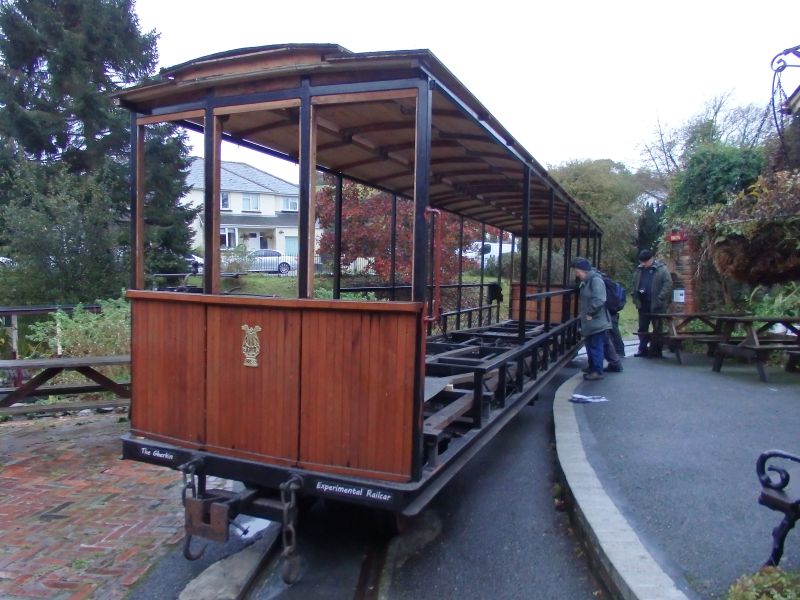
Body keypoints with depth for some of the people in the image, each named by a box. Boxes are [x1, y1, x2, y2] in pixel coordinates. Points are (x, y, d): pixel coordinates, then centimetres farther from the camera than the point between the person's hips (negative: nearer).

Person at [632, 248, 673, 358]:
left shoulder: (661, 269, -7)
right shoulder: (639, 270, 8)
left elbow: (668, 284, -12)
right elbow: (634, 285, 16)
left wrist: (660, 299, -18)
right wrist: (635, 297, 4)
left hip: (656, 304, -5)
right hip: (643, 304, 5)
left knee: (657, 328, 5)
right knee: (642, 328, 10)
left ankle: (655, 350, 13)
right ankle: (643, 349, 20)